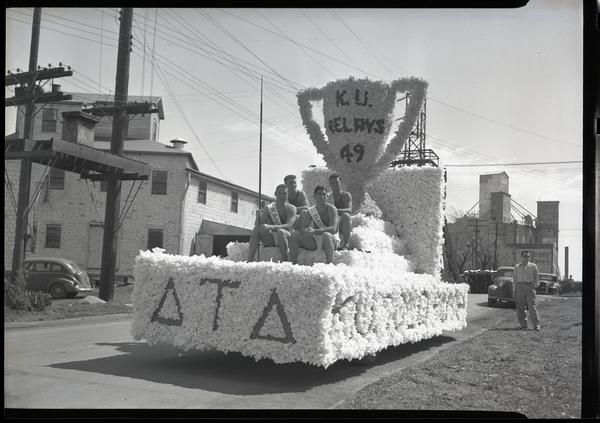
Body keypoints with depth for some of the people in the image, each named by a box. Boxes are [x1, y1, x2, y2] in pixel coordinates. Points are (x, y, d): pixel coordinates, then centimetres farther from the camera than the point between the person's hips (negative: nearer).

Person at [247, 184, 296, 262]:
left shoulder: (291, 208, -8)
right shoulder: (268, 208, 2)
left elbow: (288, 226, -25)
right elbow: (260, 224, -7)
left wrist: (270, 227, -39)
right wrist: (258, 217, -30)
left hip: (287, 237, -4)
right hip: (271, 238, 4)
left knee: (280, 232, -36)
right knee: (256, 230, -21)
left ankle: (284, 261, -31)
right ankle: (249, 261, -26)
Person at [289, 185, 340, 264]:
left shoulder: (331, 209, -12)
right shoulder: (310, 211, 2)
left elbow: (333, 229, -27)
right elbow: (301, 228, -2)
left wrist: (314, 231, -38)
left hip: (332, 241, -5)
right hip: (316, 241, 5)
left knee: (326, 235, -38)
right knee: (294, 234, -12)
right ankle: (292, 264, -12)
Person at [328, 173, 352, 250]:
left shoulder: (346, 195, 2)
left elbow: (349, 210, -16)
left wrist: (337, 210, -36)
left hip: (345, 226, -1)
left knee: (345, 215, -33)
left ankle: (346, 244, -33)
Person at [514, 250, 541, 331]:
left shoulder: (533, 266, 9)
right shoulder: (517, 267, 15)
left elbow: (536, 277, 12)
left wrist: (535, 286, 0)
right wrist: (515, 291, 11)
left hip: (529, 287, -3)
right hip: (520, 287, 3)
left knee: (532, 307, -9)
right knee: (520, 307, 1)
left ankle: (536, 325, -8)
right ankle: (523, 324, 10)